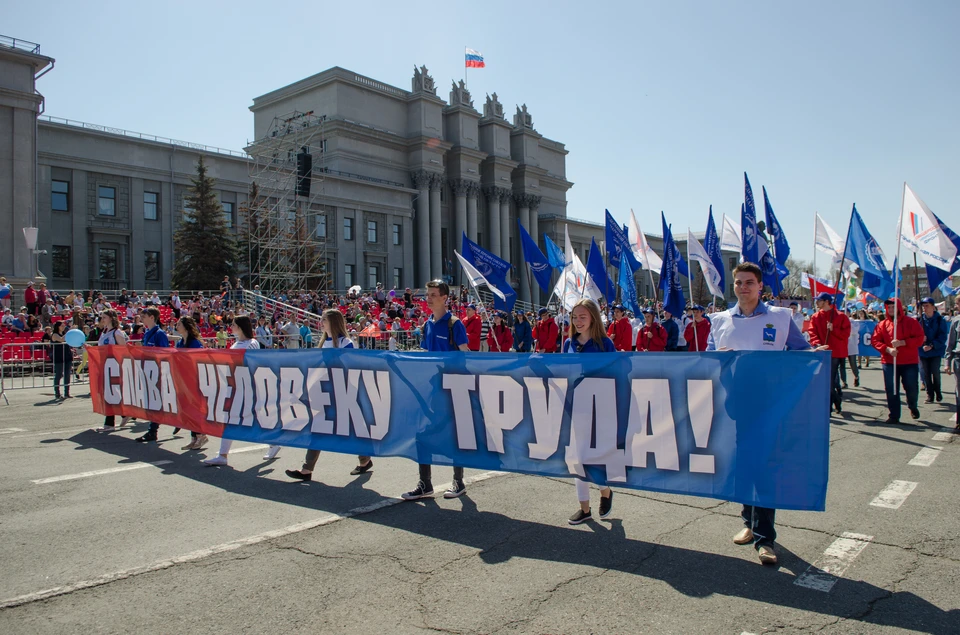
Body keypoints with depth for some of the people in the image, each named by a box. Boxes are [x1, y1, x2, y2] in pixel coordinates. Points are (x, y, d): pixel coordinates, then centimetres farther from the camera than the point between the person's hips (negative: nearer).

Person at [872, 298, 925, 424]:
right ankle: (894, 416, 10)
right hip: (889, 362, 1)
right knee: (891, 390, 1)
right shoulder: (882, 324, 6)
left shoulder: (911, 322, 1)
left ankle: (913, 407, 34)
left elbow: (919, 339, -6)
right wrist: (887, 349, -14)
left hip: (910, 362, -1)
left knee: (912, 388, 3)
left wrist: (902, 342, -18)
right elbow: (875, 341, 2)